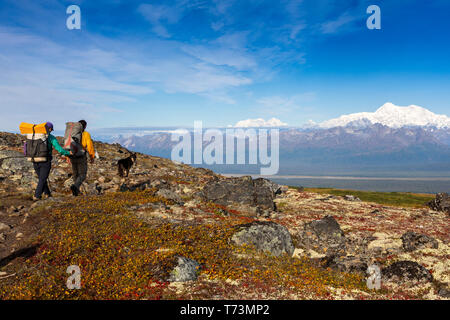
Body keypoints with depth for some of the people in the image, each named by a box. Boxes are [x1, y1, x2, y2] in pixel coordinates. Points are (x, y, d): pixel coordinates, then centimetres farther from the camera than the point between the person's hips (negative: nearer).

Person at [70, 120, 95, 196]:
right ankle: (75, 186, -26)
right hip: (81, 157, -5)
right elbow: (90, 146, -9)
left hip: (73, 157, 5)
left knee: (75, 174, 19)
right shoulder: (86, 134, -4)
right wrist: (92, 157, 1)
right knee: (82, 175, 0)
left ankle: (76, 191, 22)